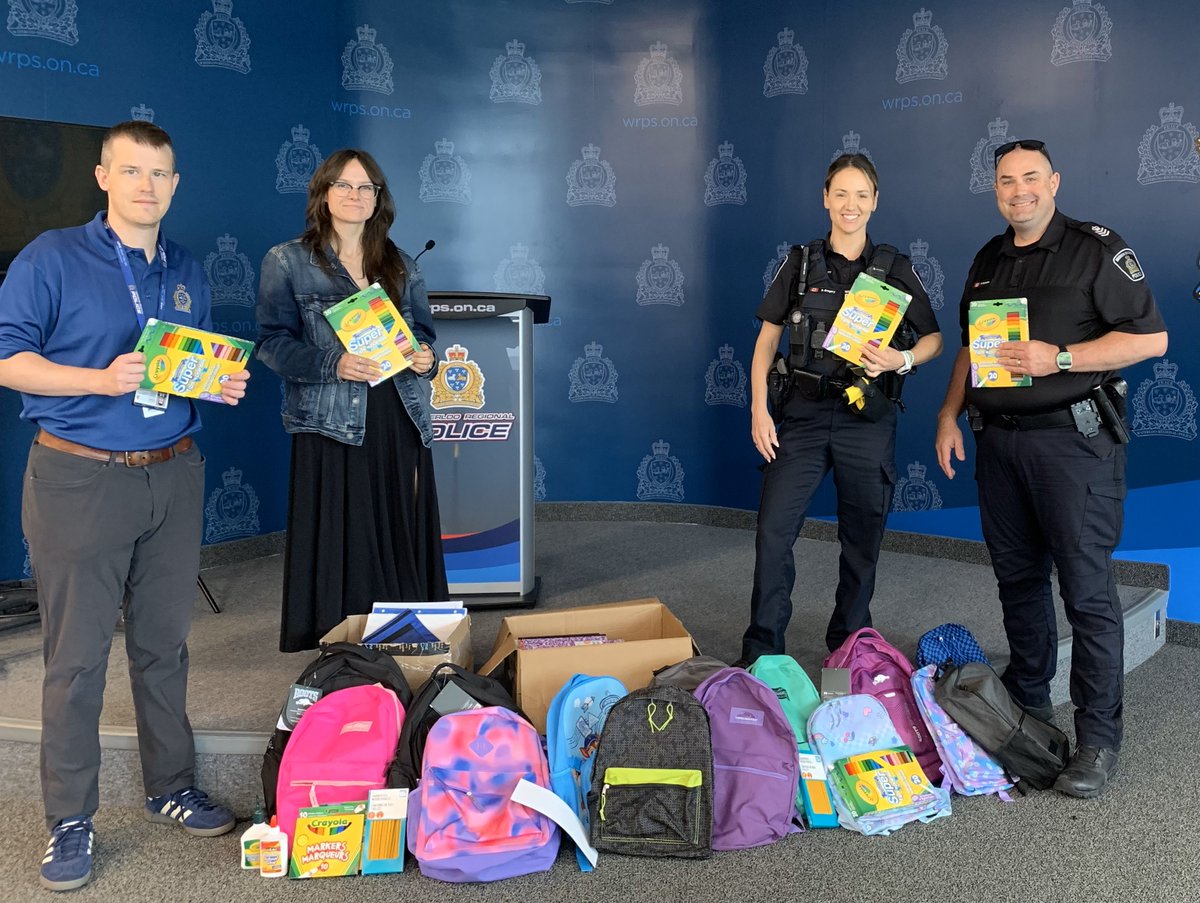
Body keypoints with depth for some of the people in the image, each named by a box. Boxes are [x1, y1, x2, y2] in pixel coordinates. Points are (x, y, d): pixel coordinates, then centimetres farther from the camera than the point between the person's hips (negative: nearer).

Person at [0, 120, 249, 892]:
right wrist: (100, 380, -21)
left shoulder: (188, 272, 12)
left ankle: (172, 788, 27)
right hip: (79, 480, -4)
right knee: (76, 655, 2)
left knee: (165, 644, 13)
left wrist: (222, 385, -3)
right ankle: (70, 820, 16)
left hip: (173, 477, 5)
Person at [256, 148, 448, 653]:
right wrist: (332, 363, -19)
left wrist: (425, 359, -5)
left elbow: (424, 334, 19)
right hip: (331, 424, -3)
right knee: (341, 548, -2)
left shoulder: (402, 266, 15)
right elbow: (271, 341, -3)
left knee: (402, 541, 5)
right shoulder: (287, 262, 3)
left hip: (400, 424, 4)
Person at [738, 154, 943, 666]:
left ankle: (849, 645, 26)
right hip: (804, 413, 0)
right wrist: (759, 408, -3)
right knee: (773, 530, -6)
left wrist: (902, 360, -13)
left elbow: (933, 338, 9)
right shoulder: (801, 263, 6)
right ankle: (761, 651, 7)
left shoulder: (895, 268, 6)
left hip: (867, 418, 0)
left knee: (862, 539, 8)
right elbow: (767, 340, 6)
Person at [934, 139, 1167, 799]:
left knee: (1087, 588, -5)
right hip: (998, 440, 6)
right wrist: (950, 414, 11)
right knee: (1017, 576, 13)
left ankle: (1098, 737, 4)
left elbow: (1151, 337, -8)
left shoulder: (1096, 248, -3)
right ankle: (1027, 697, 29)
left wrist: (1058, 359, -17)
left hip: (1071, 440, -6)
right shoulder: (988, 261, 16)